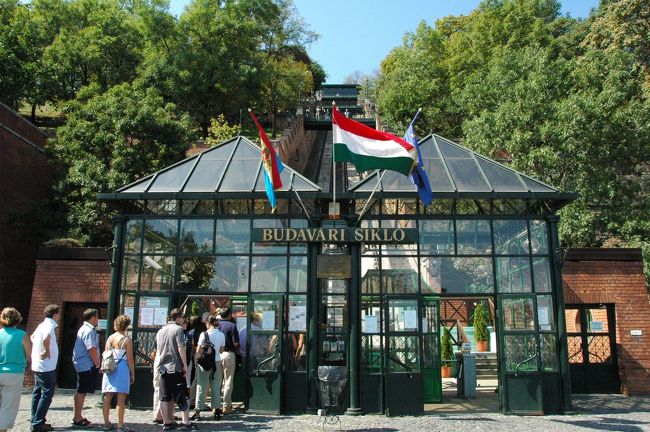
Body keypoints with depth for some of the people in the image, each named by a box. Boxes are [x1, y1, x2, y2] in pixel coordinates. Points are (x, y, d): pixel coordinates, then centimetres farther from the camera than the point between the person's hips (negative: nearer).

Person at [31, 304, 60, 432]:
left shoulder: (42, 325, 11)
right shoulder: (50, 326, -17)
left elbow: (32, 337, 27)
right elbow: (46, 339, -37)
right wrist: (47, 351, -21)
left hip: (37, 365, 9)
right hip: (46, 367, -9)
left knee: (37, 393, 13)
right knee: (47, 394, -4)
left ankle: (36, 421, 20)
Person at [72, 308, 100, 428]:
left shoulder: (84, 329, 17)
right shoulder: (89, 331, -17)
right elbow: (92, 349, -22)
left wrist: (95, 364, 19)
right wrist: (97, 364, -11)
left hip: (82, 365, 11)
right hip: (87, 366, -11)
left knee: (81, 392, 16)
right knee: (82, 392, -5)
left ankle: (77, 417, 26)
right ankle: (78, 420, 1)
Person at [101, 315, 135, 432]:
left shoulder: (110, 338, 8)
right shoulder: (127, 340, -7)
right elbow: (130, 359, -7)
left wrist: (104, 368, 17)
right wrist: (133, 374, 0)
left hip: (109, 369, 6)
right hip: (122, 369, -5)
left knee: (107, 398, 11)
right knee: (121, 399, -3)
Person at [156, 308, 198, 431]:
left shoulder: (161, 331, 14)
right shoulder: (178, 329, -8)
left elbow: (157, 351, 19)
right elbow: (181, 348, -14)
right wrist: (185, 365, -10)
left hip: (162, 368, 6)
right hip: (175, 367, -6)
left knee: (165, 397, 9)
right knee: (181, 397, -1)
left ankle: (167, 423, 13)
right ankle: (185, 422, 0)